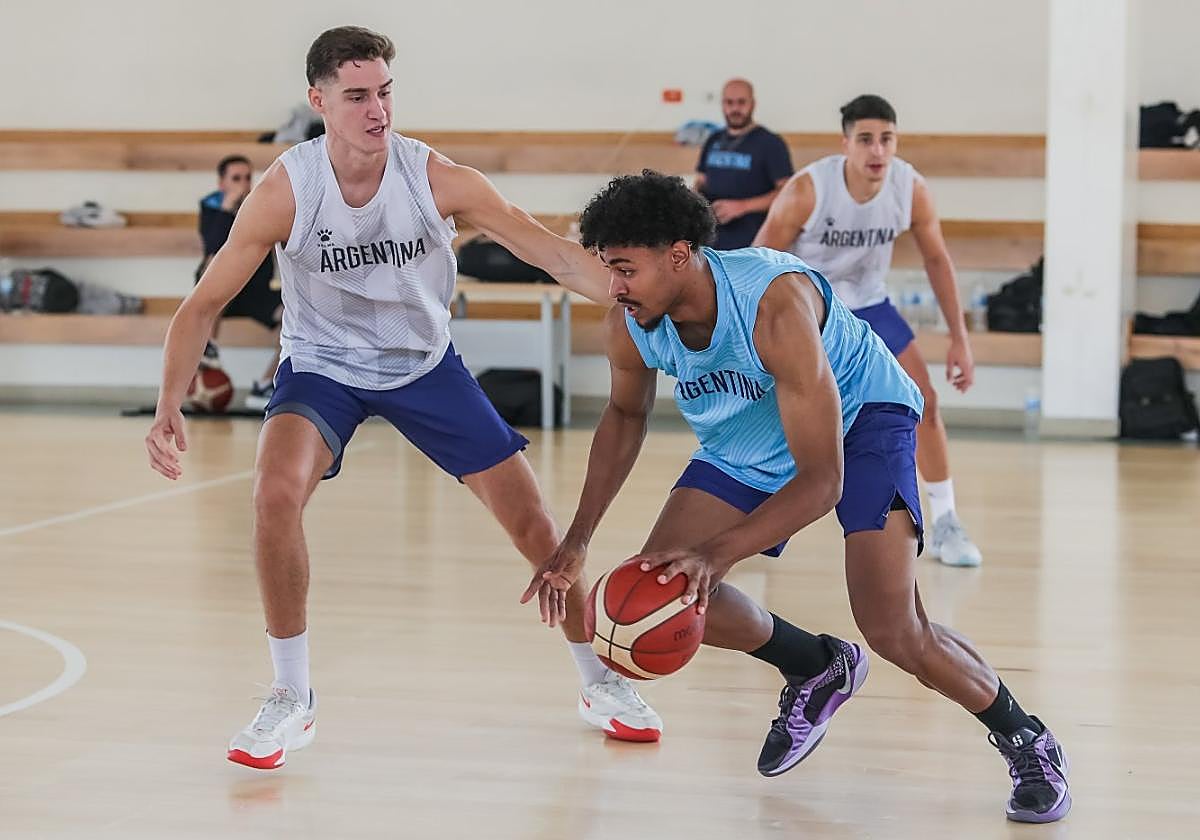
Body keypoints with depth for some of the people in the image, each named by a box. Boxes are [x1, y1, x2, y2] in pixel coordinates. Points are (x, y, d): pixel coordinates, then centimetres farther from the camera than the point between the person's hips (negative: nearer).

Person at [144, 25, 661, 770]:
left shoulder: (436, 179, -21)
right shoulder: (286, 191, -22)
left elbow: (548, 248, -23)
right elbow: (205, 303, -17)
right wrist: (170, 405, -31)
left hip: (426, 365, 2)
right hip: (323, 367, -1)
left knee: (529, 515, -1)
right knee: (278, 491, -29)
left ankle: (601, 682, 22)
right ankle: (292, 702, -12)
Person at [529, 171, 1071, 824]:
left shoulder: (776, 304, -39)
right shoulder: (628, 328, -20)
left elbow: (821, 480, -40)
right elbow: (626, 415, 6)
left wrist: (717, 553, -51)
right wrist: (578, 538, -2)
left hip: (860, 418, -6)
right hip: (744, 445, 7)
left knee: (894, 630, -20)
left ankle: (1026, 743, 7)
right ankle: (816, 671, 17)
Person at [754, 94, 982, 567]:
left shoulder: (911, 189, -19)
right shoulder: (807, 190, -29)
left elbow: (937, 259, -3)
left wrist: (959, 337, -3)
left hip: (867, 304, 3)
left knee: (924, 403, -3)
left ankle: (946, 526, 10)